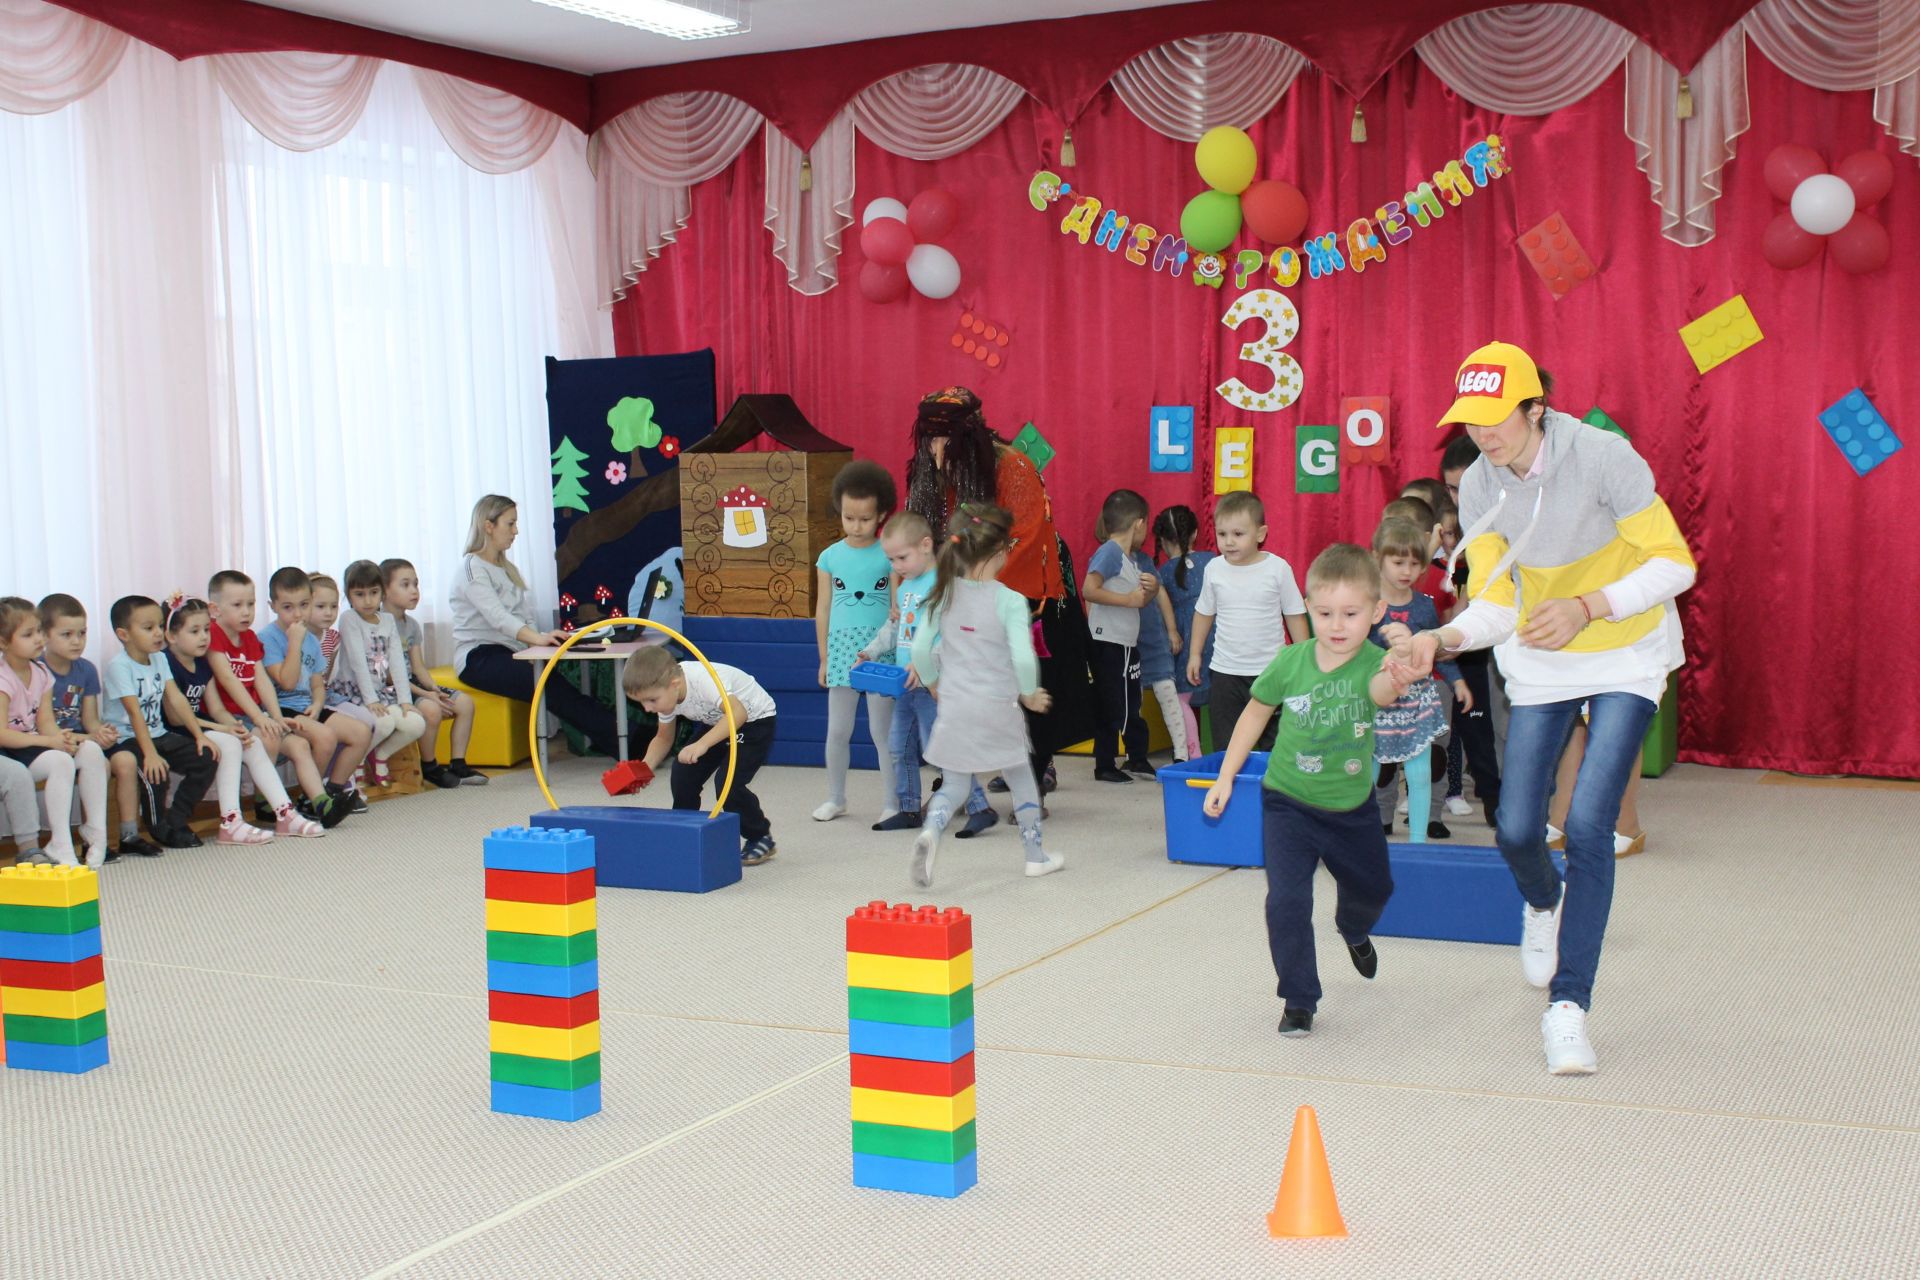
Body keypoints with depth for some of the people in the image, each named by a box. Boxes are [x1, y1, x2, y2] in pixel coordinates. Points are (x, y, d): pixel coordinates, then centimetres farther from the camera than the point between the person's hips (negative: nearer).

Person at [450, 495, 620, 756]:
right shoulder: (472, 567, -6)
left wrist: (545, 637, -9)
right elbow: (497, 616, -22)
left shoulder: (507, 569, 22)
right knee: (550, 686, -30)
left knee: (556, 681, -23)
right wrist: (538, 638, -38)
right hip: (479, 658, -8)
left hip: (507, 655, 8)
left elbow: (524, 619, 13)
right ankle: (614, 740, -39)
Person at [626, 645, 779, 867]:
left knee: (728, 780, -21)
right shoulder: (665, 694, -13)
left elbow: (738, 713, -52)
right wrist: (643, 768, -17)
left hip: (756, 719, -8)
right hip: (720, 722, 8)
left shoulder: (703, 680, -38)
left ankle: (760, 838, 1)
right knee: (683, 773, -6)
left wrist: (702, 744, -62)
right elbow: (663, 738, 1)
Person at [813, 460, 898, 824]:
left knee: (882, 731, 2)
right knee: (837, 731, 10)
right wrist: (824, 658, 7)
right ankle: (835, 798, 23)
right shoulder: (830, 557, 4)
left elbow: (899, 609, -2)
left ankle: (891, 802, 11)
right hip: (842, 648, 3)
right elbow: (823, 609, 8)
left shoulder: (888, 555, -3)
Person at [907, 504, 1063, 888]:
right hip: (997, 708, -3)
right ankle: (1035, 854, 30)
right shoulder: (1009, 601, -14)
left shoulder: (945, 595, -2)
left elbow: (921, 650, -1)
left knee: (954, 784, 13)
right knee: (1021, 778, 19)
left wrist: (933, 684, 17)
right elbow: (1023, 657, -21)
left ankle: (930, 831, -17)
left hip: (954, 708, 3)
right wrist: (1029, 693, -3)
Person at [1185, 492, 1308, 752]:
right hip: (1225, 670, 2)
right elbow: (1204, 613, 13)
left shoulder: (1278, 568, -7)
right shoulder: (1214, 569, 0)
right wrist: (1195, 654, 14)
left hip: (1270, 669, -2)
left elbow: (1295, 615, 1)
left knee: (1272, 740, 4)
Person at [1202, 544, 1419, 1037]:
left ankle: (1353, 930, 60)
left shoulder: (1375, 664, -23)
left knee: (1373, 887, 24)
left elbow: (1380, 691, -48)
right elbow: (1255, 714, 0)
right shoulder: (1290, 663, -17)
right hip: (1288, 803, -1)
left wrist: (1397, 675, -72)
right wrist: (1225, 778, 3)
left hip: (1352, 806, 1)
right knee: (1286, 899, -16)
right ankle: (1299, 1001, 3)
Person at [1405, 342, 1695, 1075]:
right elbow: (1494, 605, -9)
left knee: (1588, 825, -17)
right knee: (1517, 830, 0)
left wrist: (1587, 608, -33)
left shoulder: (1602, 457, -23)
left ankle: (1568, 1010, -8)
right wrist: (1445, 638, -31)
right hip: (1540, 664, 4)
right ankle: (1545, 907, 39)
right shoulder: (1478, 487, -10)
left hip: (1626, 657, -4)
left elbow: (1673, 563, -20)